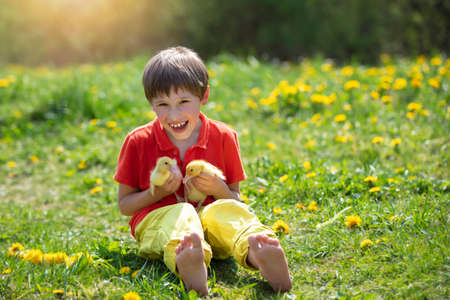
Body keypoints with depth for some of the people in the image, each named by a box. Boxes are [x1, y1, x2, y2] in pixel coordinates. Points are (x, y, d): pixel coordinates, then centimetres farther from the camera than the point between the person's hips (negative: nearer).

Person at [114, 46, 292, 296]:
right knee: (181, 213, -34)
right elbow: (124, 205, 7)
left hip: (211, 222, 2)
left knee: (226, 209, -30)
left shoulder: (223, 138, 6)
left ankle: (255, 253, -65)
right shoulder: (138, 142, 3)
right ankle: (184, 261, -72)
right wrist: (158, 192, -13)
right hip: (156, 220, -1)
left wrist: (219, 191, -12)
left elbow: (235, 199, 12)